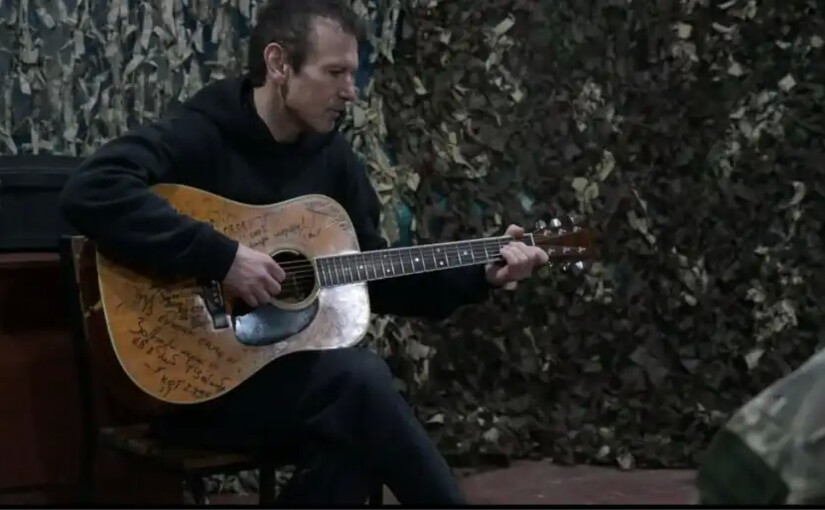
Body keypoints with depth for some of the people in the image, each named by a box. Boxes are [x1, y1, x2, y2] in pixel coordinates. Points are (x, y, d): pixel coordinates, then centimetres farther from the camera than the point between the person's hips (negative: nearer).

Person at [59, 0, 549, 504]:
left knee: (351, 432, -27)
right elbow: (91, 192, -30)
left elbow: (374, 276, 14)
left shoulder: (333, 156, 9)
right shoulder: (198, 135, -13)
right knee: (360, 380, -28)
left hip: (295, 364, 6)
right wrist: (222, 257, -31)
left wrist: (479, 276, 3)